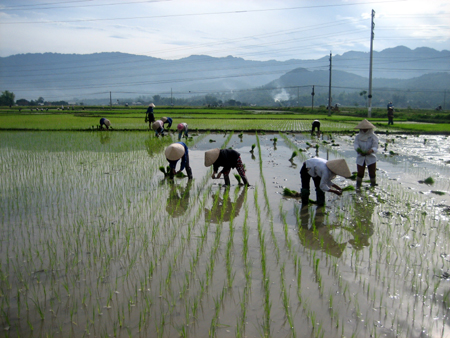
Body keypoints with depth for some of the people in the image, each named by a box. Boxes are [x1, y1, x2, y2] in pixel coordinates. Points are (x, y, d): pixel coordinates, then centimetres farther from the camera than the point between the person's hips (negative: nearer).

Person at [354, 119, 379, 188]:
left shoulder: (373, 137, 0)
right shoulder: (358, 136, 5)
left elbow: (375, 146, -11)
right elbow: (355, 144, -10)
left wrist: (371, 150, -35)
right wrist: (358, 150, -33)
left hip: (371, 157, -1)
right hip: (361, 157, 1)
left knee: (372, 173, 1)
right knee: (360, 173, 0)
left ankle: (373, 186, 15)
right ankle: (358, 186, 11)